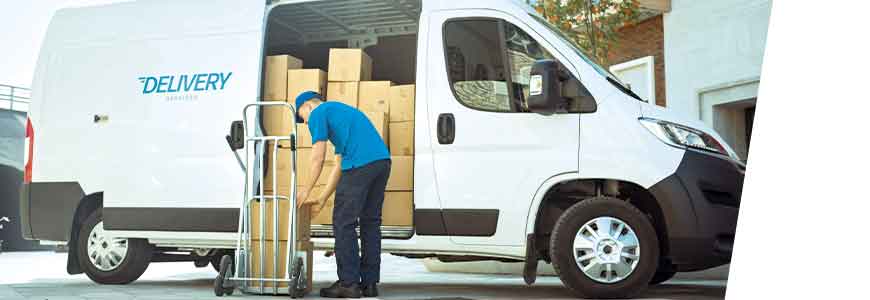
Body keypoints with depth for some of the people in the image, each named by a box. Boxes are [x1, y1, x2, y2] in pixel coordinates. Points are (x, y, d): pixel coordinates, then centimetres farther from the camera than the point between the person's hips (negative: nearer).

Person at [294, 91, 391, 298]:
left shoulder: (319, 113, 9)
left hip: (360, 165, -8)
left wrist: (305, 191, 12)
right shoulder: (340, 111, 35)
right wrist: (321, 199, 29)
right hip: (383, 160, 9)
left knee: (344, 223, 0)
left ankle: (349, 283, 1)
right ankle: (370, 283, 15)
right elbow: (339, 166, 30)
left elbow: (318, 159, 3)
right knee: (370, 222, 12)